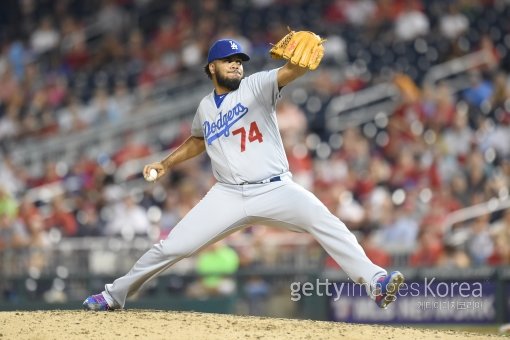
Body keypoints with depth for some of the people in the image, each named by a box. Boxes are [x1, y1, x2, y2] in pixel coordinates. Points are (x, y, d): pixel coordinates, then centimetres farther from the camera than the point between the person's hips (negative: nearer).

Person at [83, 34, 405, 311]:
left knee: (326, 223, -28)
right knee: (171, 247, -2)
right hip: (229, 196, 3)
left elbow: (290, 72, -22)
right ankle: (115, 295, 15)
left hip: (276, 190, -3)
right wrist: (166, 164, 27)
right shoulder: (205, 107, 13)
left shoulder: (257, 86, -1)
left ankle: (374, 281, -34)